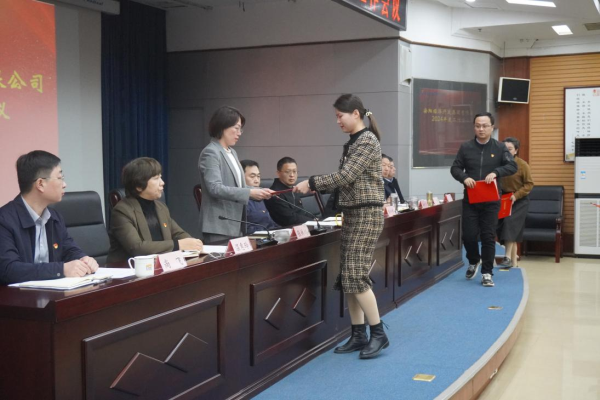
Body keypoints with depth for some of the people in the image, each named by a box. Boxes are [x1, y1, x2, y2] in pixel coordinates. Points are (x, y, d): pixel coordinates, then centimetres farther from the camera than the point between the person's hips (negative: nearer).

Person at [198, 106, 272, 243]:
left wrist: (258, 191, 3)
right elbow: (215, 188, -21)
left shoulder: (232, 153, 16)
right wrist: (250, 193, -22)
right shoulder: (210, 153, -11)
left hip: (234, 224, 9)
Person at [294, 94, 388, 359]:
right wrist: (312, 187, 6)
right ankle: (359, 335, 15)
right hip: (352, 215, 9)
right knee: (347, 277, 8)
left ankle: (378, 333, 1)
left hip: (366, 215, -9)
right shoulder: (352, 143, 15)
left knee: (356, 276, -11)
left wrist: (311, 183, -12)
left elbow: (345, 176, -19)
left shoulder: (367, 141, -13)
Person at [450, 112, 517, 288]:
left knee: (488, 237, 0)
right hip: (470, 199, 1)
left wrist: (496, 172, -22)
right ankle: (474, 261, 29)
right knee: (468, 235, -1)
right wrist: (464, 178, -17)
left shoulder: (500, 147, 1)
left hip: (491, 201, -1)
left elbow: (512, 166, -5)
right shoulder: (465, 147, 3)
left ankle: (487, 273, 10)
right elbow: (455, 168, 4)